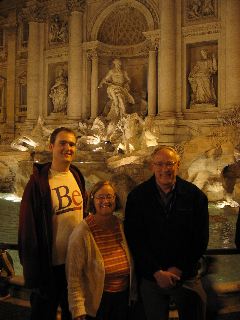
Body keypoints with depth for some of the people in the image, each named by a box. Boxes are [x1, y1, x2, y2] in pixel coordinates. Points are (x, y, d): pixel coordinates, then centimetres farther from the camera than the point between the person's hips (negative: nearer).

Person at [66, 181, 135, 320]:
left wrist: (133, 294, 8)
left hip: (123, 297, 5)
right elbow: (74, 276, -17)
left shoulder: (121, 226, 0)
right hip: (96, 302, -5)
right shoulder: (82, 233, -16)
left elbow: (130, 264, 9)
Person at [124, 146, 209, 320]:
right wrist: (157, 272, -12)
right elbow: (134, 239, -7)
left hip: (186, 276, 1)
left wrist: (178, 269, -8)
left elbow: (201, 239, -2)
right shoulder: (137, 197, -6)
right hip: (150, 277, 0)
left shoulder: (195, 195, -4)